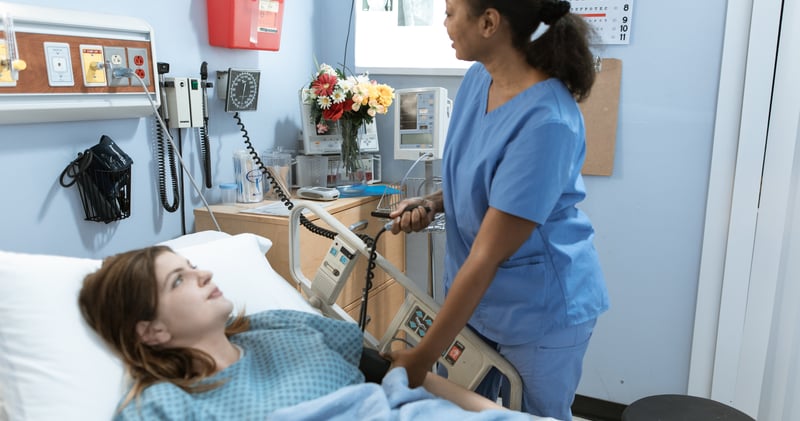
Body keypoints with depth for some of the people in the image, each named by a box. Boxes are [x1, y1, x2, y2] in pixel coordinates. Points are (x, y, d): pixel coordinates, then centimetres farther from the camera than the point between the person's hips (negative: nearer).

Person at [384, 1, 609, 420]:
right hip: (473, 293, 7)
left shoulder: (546, 122, -28)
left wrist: (422, 356, -20)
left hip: (540, 309, -7)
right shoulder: (477, 78, -4)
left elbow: (487, 256, -26)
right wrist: (432, 203, -8)